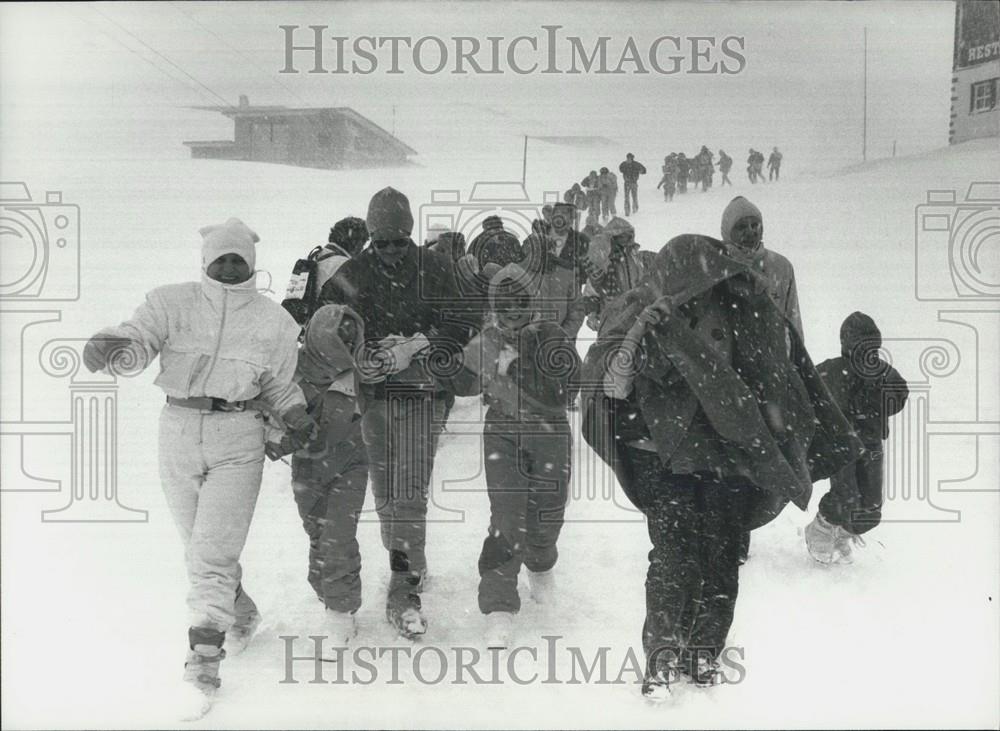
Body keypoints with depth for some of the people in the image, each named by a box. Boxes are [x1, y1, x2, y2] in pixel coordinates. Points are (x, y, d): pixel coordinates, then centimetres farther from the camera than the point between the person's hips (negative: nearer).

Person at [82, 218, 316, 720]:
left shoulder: (274, 321, 3)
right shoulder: (172, 303, -2)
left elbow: (279, 386, 14)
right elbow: (138, 339, -17)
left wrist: (297, 418, -4)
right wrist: (109, 348, -39)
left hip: (239, 439, -2)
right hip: (178, 433, 2)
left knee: (213, 552, -10)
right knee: (199, 546, 15)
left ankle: (202, 669, -5)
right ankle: (241, 617, 42)